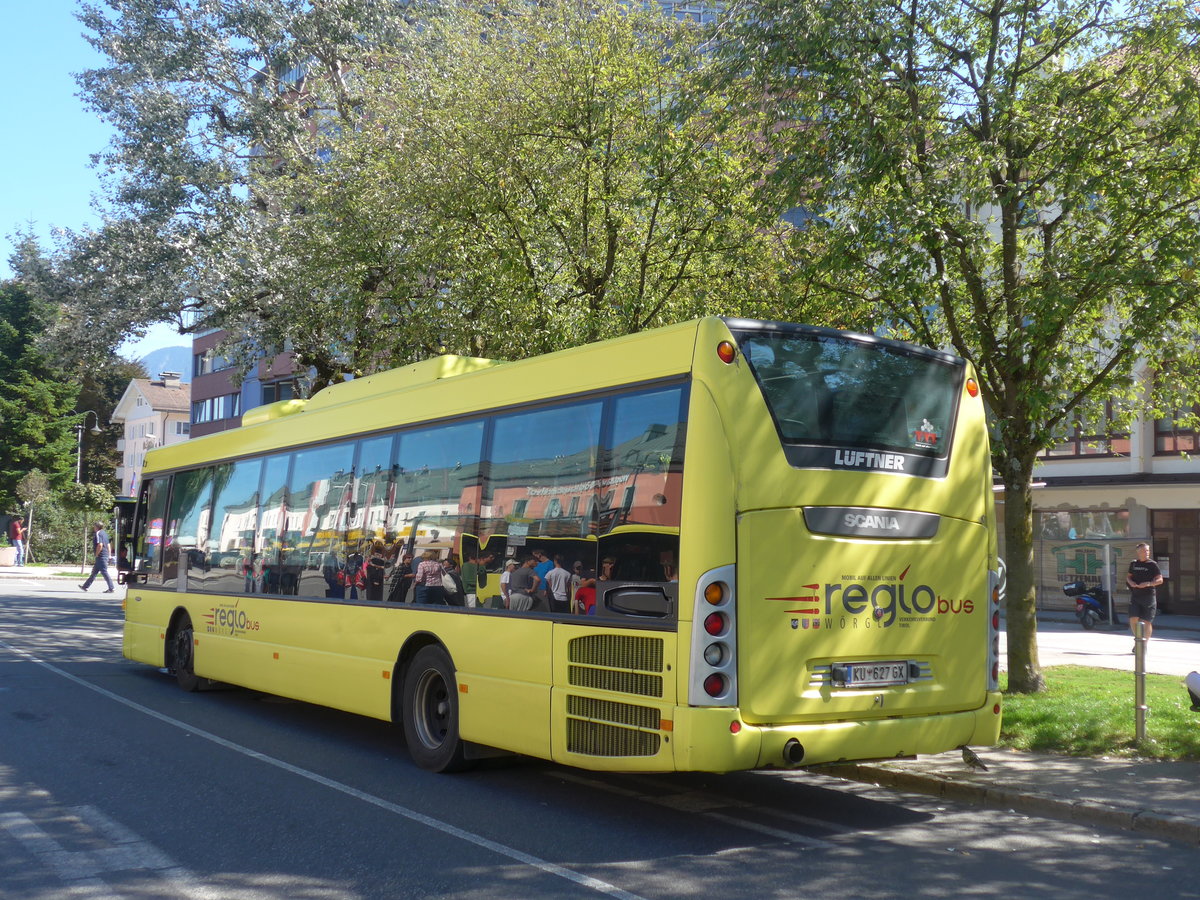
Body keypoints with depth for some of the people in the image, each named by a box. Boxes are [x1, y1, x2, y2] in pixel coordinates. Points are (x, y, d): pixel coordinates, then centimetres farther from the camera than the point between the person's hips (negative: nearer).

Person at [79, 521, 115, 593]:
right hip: (105, 556, 10)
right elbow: (108, 545, 19)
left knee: (104, 572, -7)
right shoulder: (104, 533, 16)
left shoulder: (98, 534, -12)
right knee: (94, 572, 15)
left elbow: (100, 545, -25)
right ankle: (85, 586, 23)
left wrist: (96, 554, -14)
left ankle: (111, 589, -8)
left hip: (101, 556, -10)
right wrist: (108, 556, 21)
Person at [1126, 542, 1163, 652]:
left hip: (1148, 596, -3)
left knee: (1146, 622, -1)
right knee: (1133, 619, -8)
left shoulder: (1152, 564, -1)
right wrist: (1130, 582, -2)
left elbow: (1160, 580, -5)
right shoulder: (1133, 564, 10)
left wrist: (1148, 583, -21)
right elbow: (1128, 576, 20)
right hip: (1135, 596, 3)